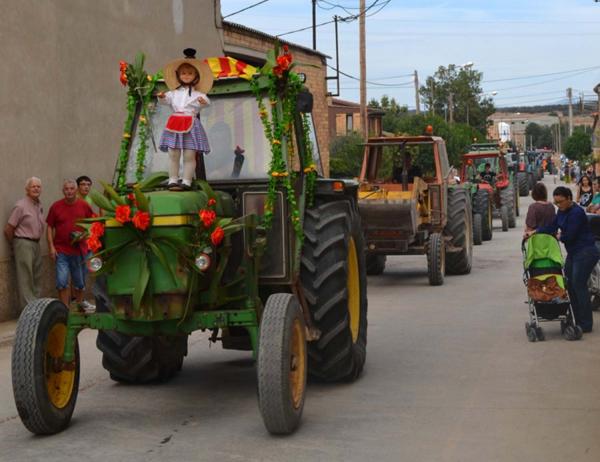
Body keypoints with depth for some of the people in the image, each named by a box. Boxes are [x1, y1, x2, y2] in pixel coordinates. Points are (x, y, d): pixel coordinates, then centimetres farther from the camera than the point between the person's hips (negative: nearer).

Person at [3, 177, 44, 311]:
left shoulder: (39, 206, 11)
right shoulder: (21, 206, -12)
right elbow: (8, 229, -10)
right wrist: (15, 245, 2)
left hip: (36, 244, 8)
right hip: (23, 244, -8)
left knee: (36, 279, 11)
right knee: (25, 279, -6)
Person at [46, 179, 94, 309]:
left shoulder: (84, 205, 1)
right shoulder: (56, 206, -2)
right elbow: (50, 227, 3)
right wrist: (51, 247, -5)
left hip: (79, 249, 2)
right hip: (61, 250, -1)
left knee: (79, 282, 15)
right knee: (62, 282, -9)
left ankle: (79, 302, 40)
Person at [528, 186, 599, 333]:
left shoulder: (577, 213, -19)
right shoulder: (562, 211, 9)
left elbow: (569, 236, -19)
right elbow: (552, 227, 10)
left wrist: (558, 237, 1)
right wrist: (534, 232, -1)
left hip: (585, 253, -10)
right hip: (573, 253, 10)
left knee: (578, 285, -10)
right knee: (568, 284, 8)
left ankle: (586, 324, -4)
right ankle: (575, 319, 15)